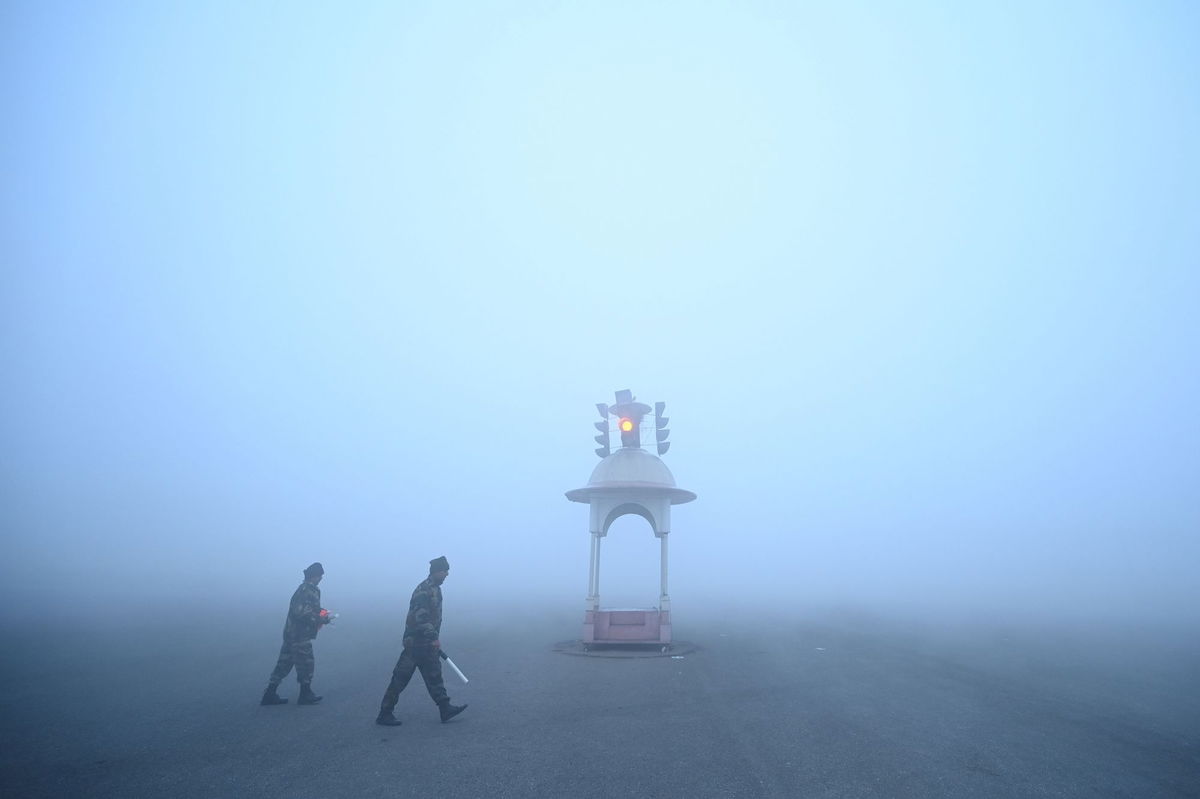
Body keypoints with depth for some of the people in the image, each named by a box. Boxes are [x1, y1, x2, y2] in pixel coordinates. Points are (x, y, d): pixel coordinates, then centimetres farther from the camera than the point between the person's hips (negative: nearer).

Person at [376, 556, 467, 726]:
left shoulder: (435, 589, 12)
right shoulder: (424, 590, -19)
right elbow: (420, 617, -27)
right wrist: (434, 638, -26)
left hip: (427, 643, 10)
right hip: (416, 642, -10)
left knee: (434, 676, 11)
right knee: (401, 677, -1)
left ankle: (445, 709, 15)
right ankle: (384, 714, 8)